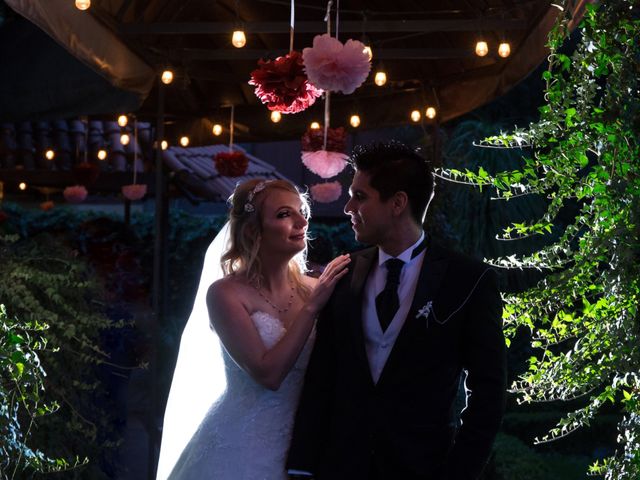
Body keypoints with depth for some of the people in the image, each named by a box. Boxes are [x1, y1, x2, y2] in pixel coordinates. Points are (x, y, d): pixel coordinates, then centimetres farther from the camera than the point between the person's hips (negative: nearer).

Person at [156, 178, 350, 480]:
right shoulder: (226, 293, -11)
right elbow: (268, 374, -21)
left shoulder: (314, 288, -1)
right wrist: (312, 307, -19)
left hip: (297, 442, 4)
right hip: (241, 446, -4)